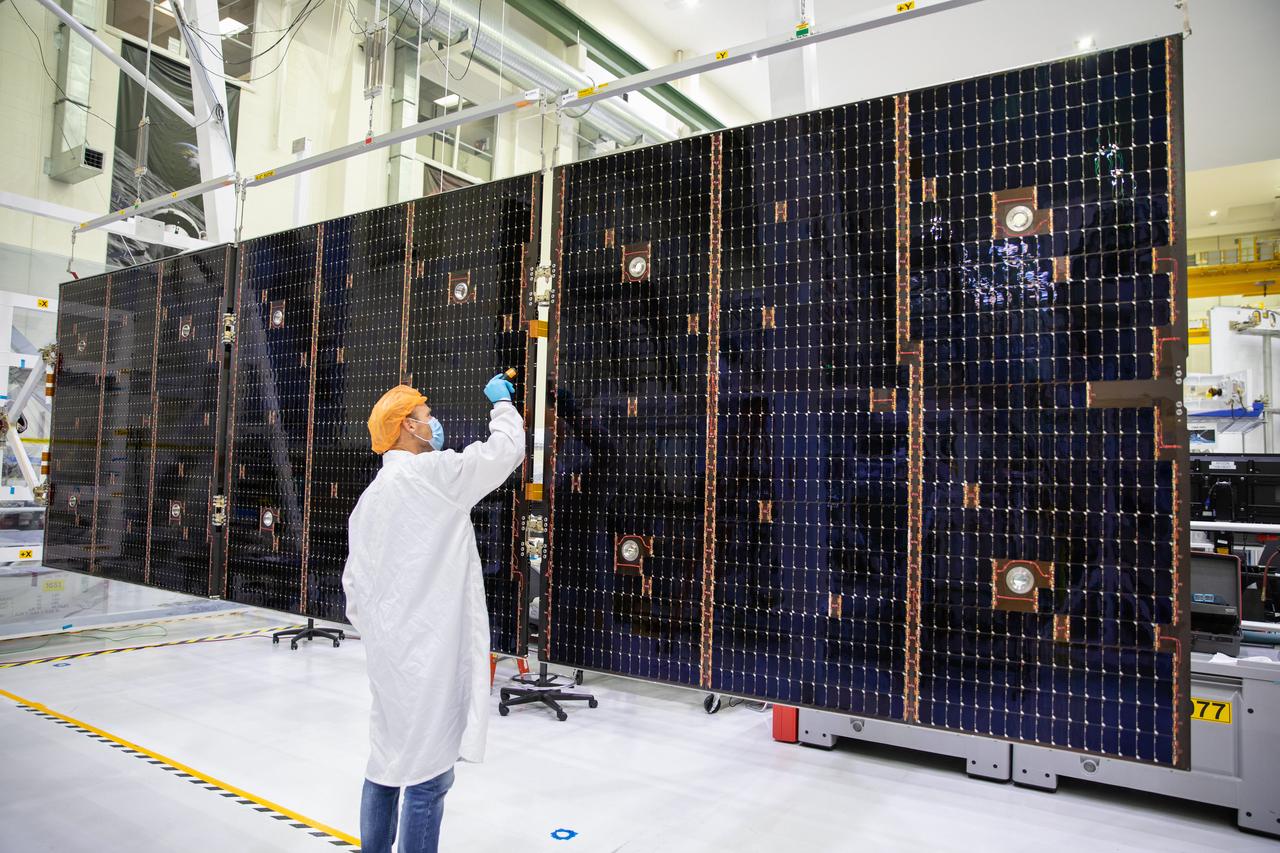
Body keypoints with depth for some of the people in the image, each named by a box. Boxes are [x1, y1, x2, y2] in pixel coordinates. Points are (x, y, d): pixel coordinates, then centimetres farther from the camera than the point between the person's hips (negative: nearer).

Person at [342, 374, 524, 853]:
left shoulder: (369, 498, 13)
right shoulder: (430, 473, -13)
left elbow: (353, 584, 16)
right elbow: (506, 448, -8)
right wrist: (502, 402, 10)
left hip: (388, 652, 9)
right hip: (429, 650, -9)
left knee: (388, 760, 19)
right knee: (427, 773, -1)